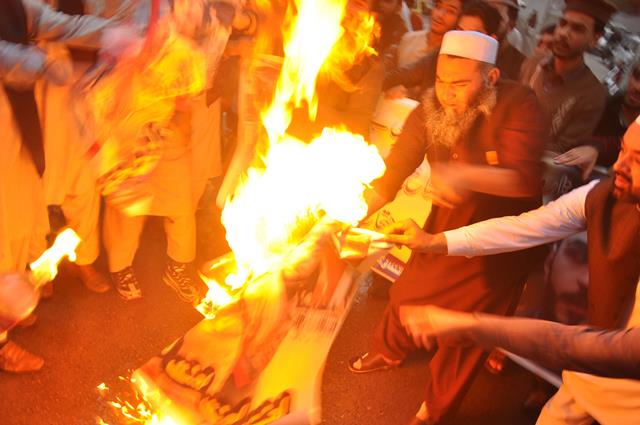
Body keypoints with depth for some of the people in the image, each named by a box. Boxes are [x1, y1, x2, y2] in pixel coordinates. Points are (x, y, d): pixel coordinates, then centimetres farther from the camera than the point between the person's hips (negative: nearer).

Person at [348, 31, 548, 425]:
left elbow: (524, 180, -37)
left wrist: (463, 174, -54)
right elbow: (393, 170, -14)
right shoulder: (431, 109, -15)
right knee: (409, 292, 21)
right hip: (446, 226, 4)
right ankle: (390, 350, 55)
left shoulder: (519, 104, -27)